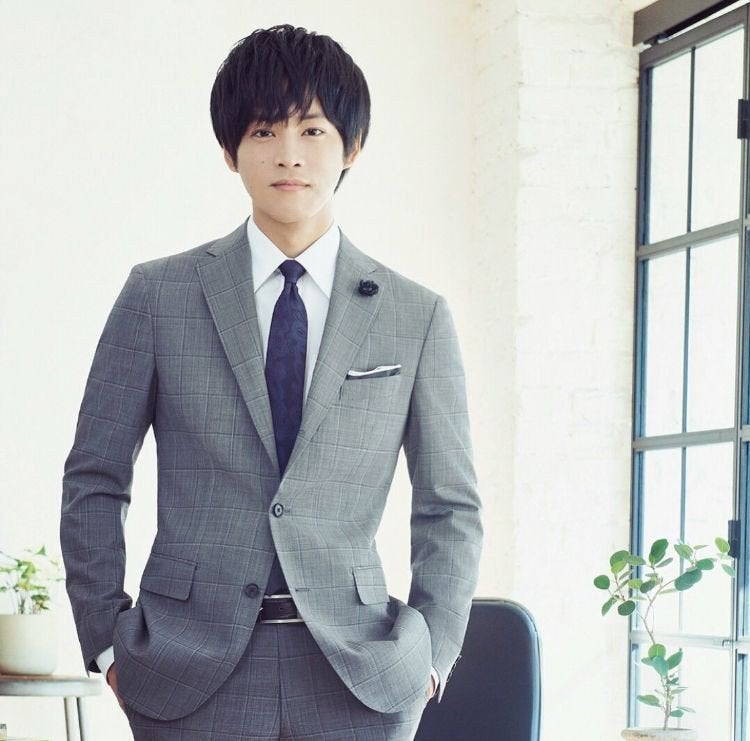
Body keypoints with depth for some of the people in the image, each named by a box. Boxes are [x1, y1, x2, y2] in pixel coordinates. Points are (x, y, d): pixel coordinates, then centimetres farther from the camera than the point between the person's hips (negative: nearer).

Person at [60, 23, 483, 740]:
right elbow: (93, 481, 7)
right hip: (193, 672, -1)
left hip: (356, 675, 1)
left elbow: (450, 506, 11)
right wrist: (106, 642, 2)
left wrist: (431, 656, 3)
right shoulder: (159, 294, 4)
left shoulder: (415, 317, 6)